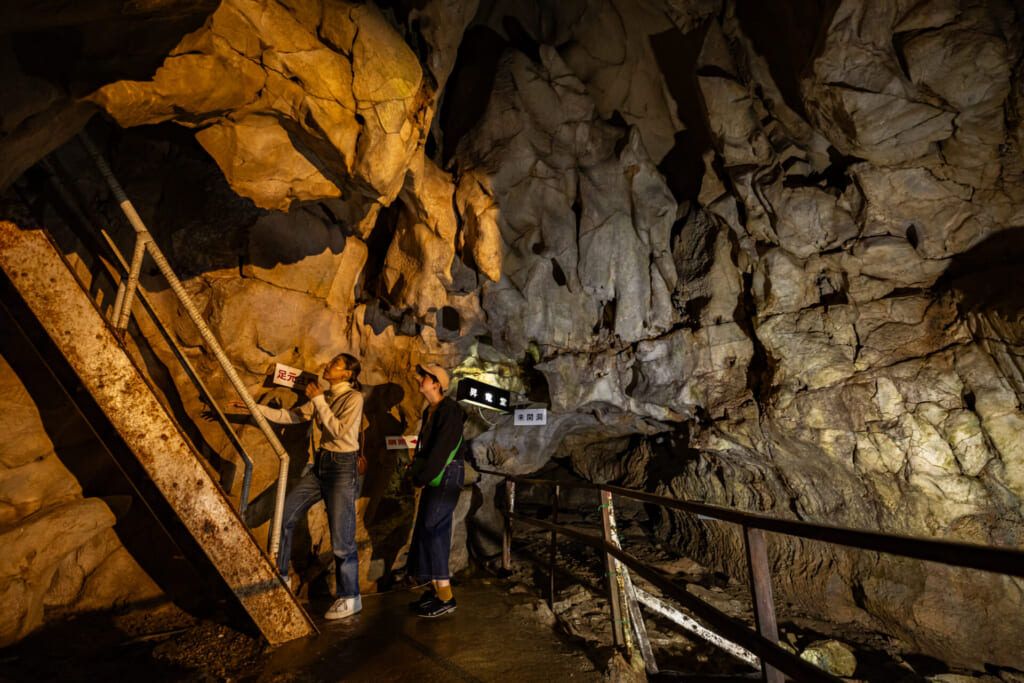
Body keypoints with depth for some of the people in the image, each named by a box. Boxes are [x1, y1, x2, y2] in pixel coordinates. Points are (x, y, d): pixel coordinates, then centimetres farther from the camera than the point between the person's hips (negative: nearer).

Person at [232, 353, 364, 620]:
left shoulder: (353, 398, -11)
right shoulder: (325, 397, 12)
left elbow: (338, 430, -21)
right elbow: (291, 416, 16)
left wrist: (319, 400, -16)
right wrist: (255, 407, 11)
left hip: (342, 468, -8)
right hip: (319, 466, 8)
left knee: (341, 538, -1)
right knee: (283, 515, 9)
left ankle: (350, 598, 18)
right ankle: (280, 576, 29)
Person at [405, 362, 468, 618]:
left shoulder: (449, 410, -16)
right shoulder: (430, 411, 15)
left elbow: (442, 448, -20)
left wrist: (422, 478, -15)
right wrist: (417, 470, 7)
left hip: (448, 473, -10)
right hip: (433, 476, 10)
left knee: (432, 529, -9)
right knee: (426, 529, 11)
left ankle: (445, 597, 0)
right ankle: (435, 588, 23)